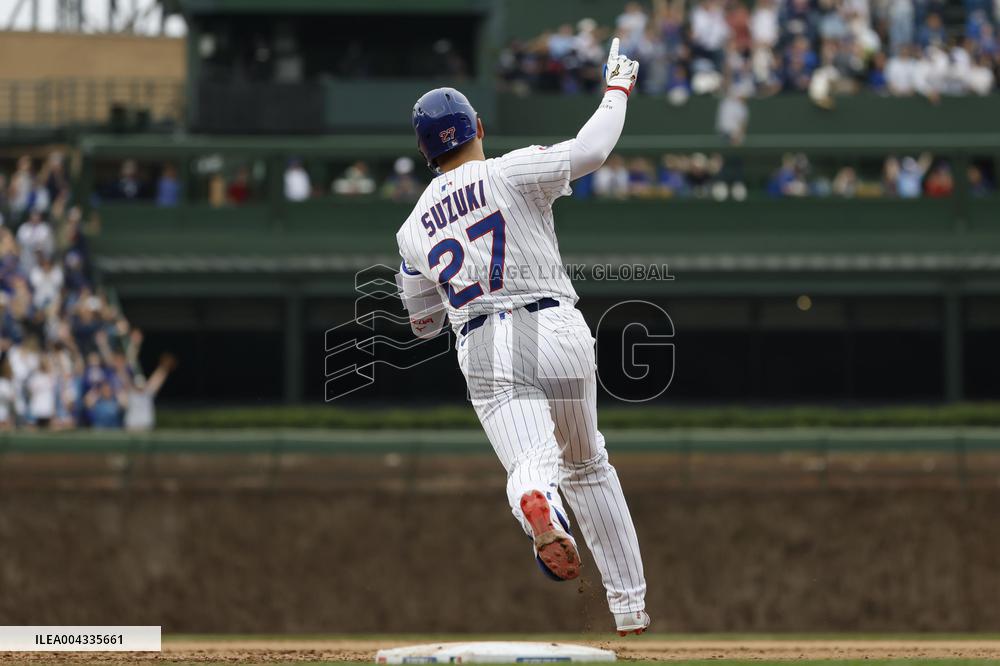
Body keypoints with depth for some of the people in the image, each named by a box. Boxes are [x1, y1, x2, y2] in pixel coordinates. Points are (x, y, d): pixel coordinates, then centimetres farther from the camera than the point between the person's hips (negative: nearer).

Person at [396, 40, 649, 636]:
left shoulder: (415, 228, 12)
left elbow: (423, 324, 20)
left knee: (531, 462, -16)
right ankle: (631, 607, 19)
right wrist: (618, 89, 10)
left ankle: (539, 506, -56)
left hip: (482, 351, 1)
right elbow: (592, 148, -7)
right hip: (556, 330, -1)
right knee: (587, 463, 18)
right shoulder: (513, 173, -1)